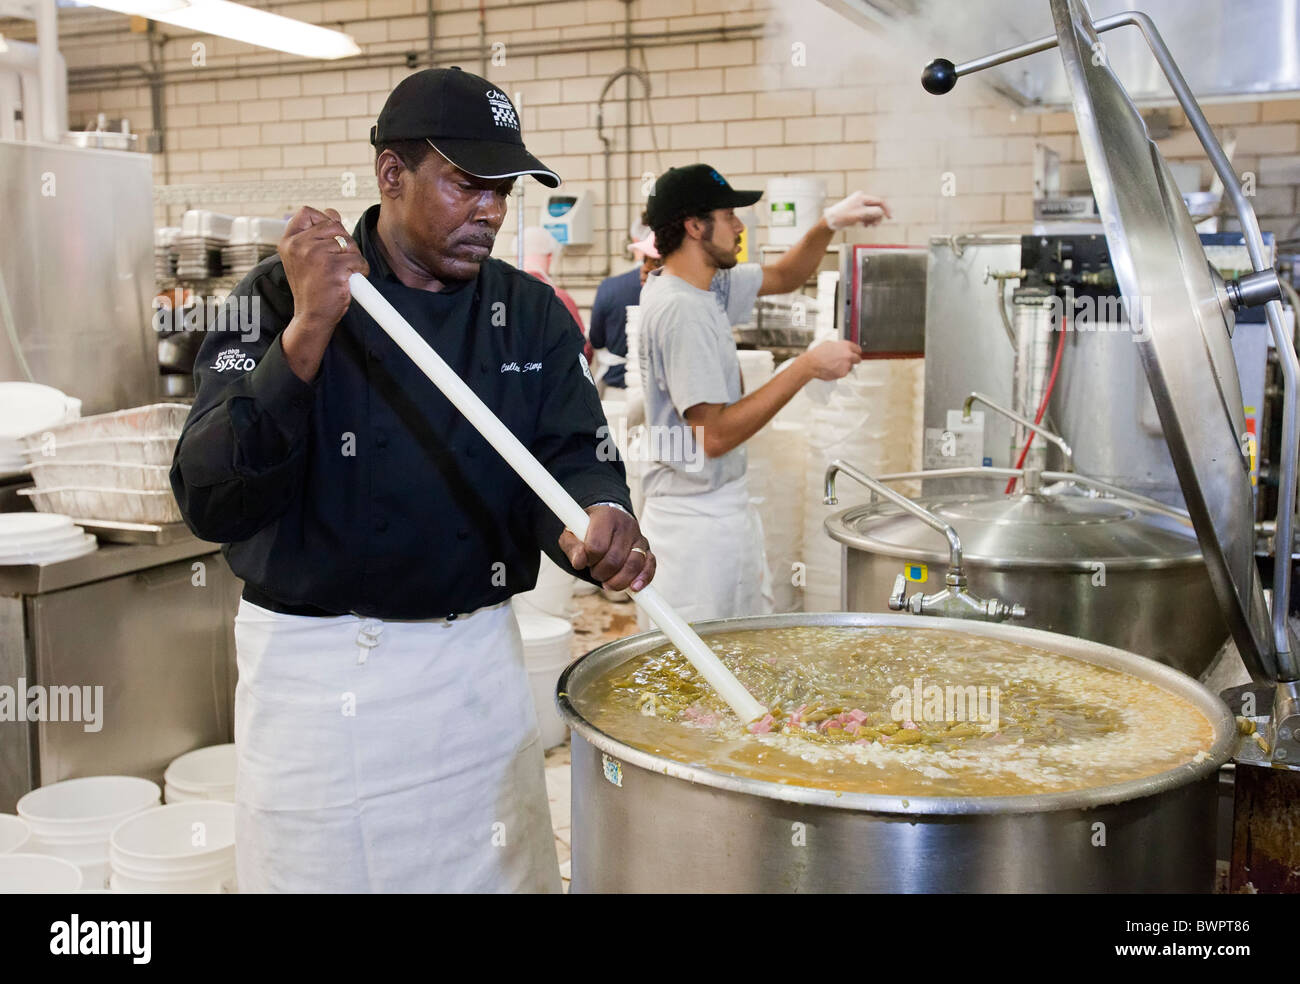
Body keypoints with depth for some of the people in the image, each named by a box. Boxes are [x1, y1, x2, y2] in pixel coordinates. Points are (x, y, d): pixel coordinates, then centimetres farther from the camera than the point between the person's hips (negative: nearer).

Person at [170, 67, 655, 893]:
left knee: (505, 869, 14)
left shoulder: (531, 313, 3)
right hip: (319, 670, -3)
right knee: (325, 866, 11)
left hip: (480, 661, 3)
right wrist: (308, 334, -29)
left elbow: (570, 458, -5)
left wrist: (599, 519, -29)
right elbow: (211, 502, -18)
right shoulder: (282, 297, -8)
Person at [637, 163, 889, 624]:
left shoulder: (710, 285, 6)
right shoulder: (679, 309, -23)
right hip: (696, 522, -10)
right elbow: (715, 435, -26)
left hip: (725, 509, 10)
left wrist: (829, 223, 7)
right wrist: (807, 367, -21)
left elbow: (783, 277, 25)